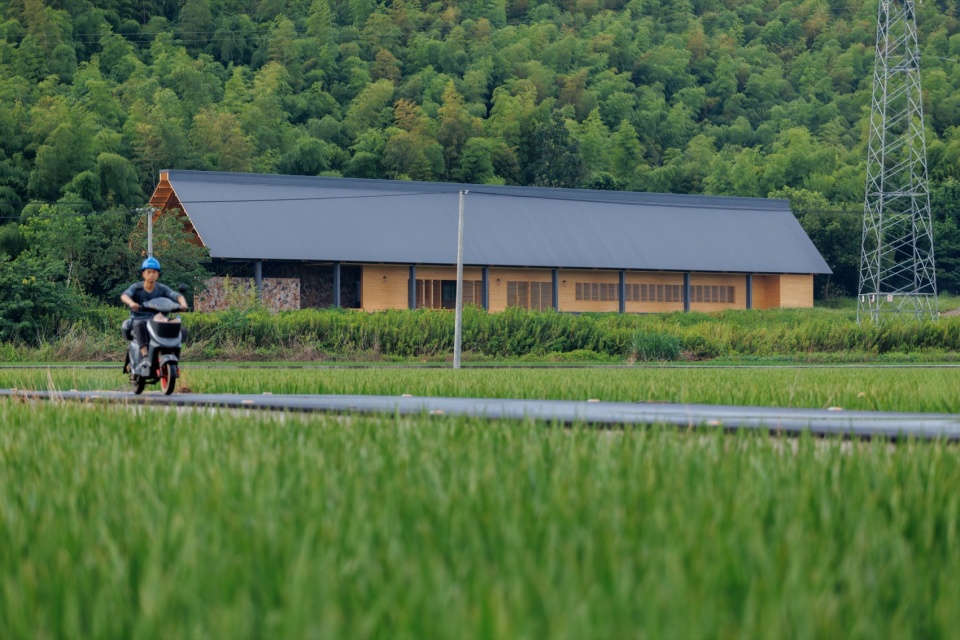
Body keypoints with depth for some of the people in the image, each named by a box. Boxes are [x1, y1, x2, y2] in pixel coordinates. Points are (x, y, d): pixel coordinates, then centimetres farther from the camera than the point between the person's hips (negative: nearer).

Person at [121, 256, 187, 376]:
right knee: (141, 326, -42)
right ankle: (144, 357, -49)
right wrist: (131, 303, -43)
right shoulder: (136, 287, -1)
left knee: (181, 330, -21)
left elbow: (177, 296, -6)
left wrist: (183, 303, -31)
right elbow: (124, 296, -19)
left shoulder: (162, 288, 6)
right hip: (138, 320, -3)